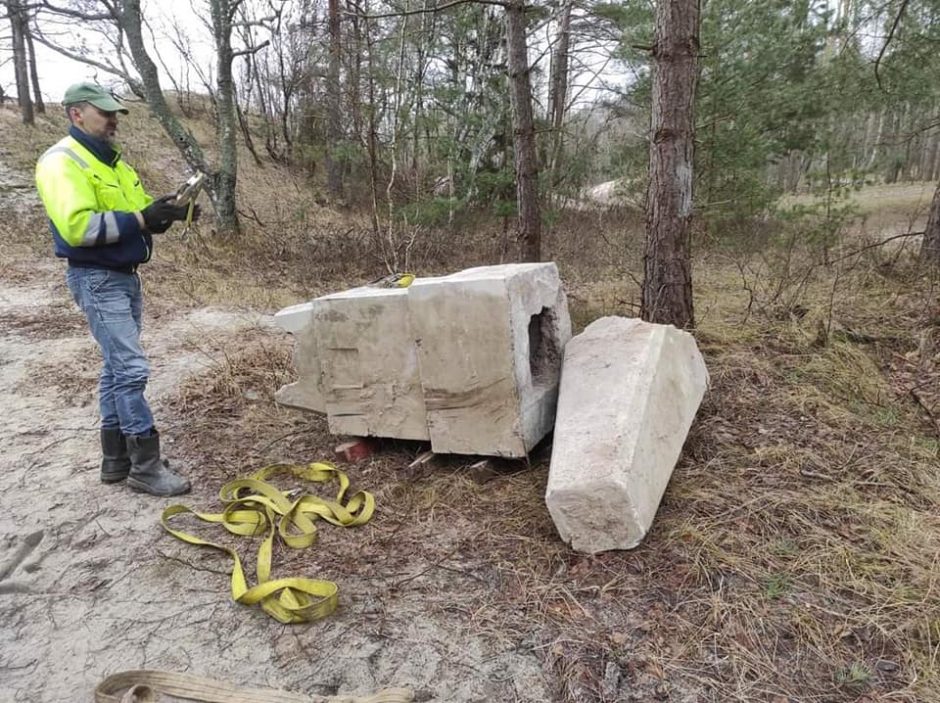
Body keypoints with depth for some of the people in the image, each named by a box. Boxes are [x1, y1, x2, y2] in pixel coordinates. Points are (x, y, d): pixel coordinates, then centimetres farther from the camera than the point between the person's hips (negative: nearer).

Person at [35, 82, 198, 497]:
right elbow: (76, 226, -26)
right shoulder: (61, 162, -13)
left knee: (117, 368, 12)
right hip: (97, 280, -9)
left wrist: (169, 213, -2)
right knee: (131, 368, -12)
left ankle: (116, 459, 22)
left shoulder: (111, 160, 16)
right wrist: (139, 220, -25)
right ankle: (145, 465, -4)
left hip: (125, 276, 10)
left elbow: (135, 215, 19)